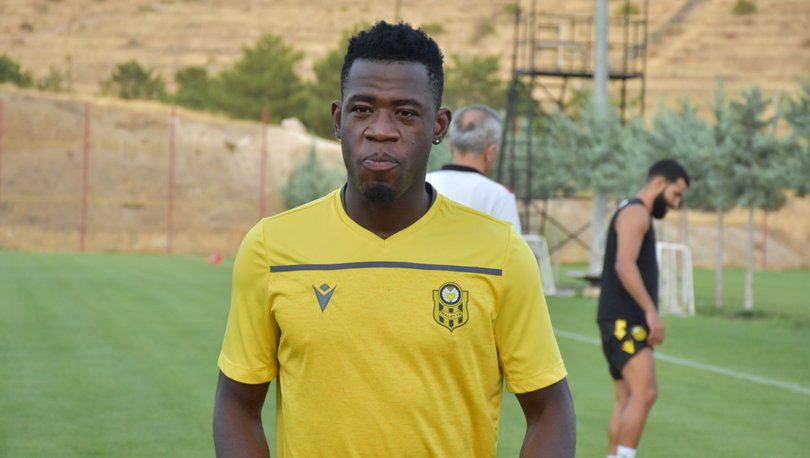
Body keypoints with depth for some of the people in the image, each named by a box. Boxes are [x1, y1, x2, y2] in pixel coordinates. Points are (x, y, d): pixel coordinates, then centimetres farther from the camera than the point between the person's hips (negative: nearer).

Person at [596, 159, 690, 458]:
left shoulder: (638, 215, 23)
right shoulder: (635, 213, -9)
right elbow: (624, 265, -23)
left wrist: (647, 318, 24)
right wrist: (651, 310, -27)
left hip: (628, 321, 10)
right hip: (623, 321, -10)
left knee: (627, 399, 8)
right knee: (644, 392, -18)